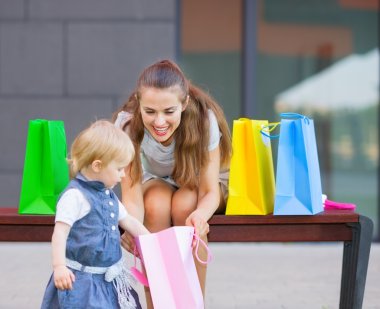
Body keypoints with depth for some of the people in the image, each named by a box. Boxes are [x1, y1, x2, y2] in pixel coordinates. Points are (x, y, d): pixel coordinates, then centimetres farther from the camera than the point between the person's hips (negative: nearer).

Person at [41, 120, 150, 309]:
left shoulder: (108, 195, 13)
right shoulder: (75, 196, -15)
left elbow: (128, 222, 22)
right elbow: (60, 232, -19)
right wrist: (59, 266, -26)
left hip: (108, 278, 9)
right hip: (81, 280, -9)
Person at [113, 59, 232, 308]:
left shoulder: (204, 119, -31)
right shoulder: (127, 124, -30)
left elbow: (209, 191, -29)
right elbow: (132, 196, -32)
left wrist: (201, 215, -52)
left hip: (197, 183, 0)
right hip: (154, 183, 1)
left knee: (185, 204, -33)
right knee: (156, 205, -33)